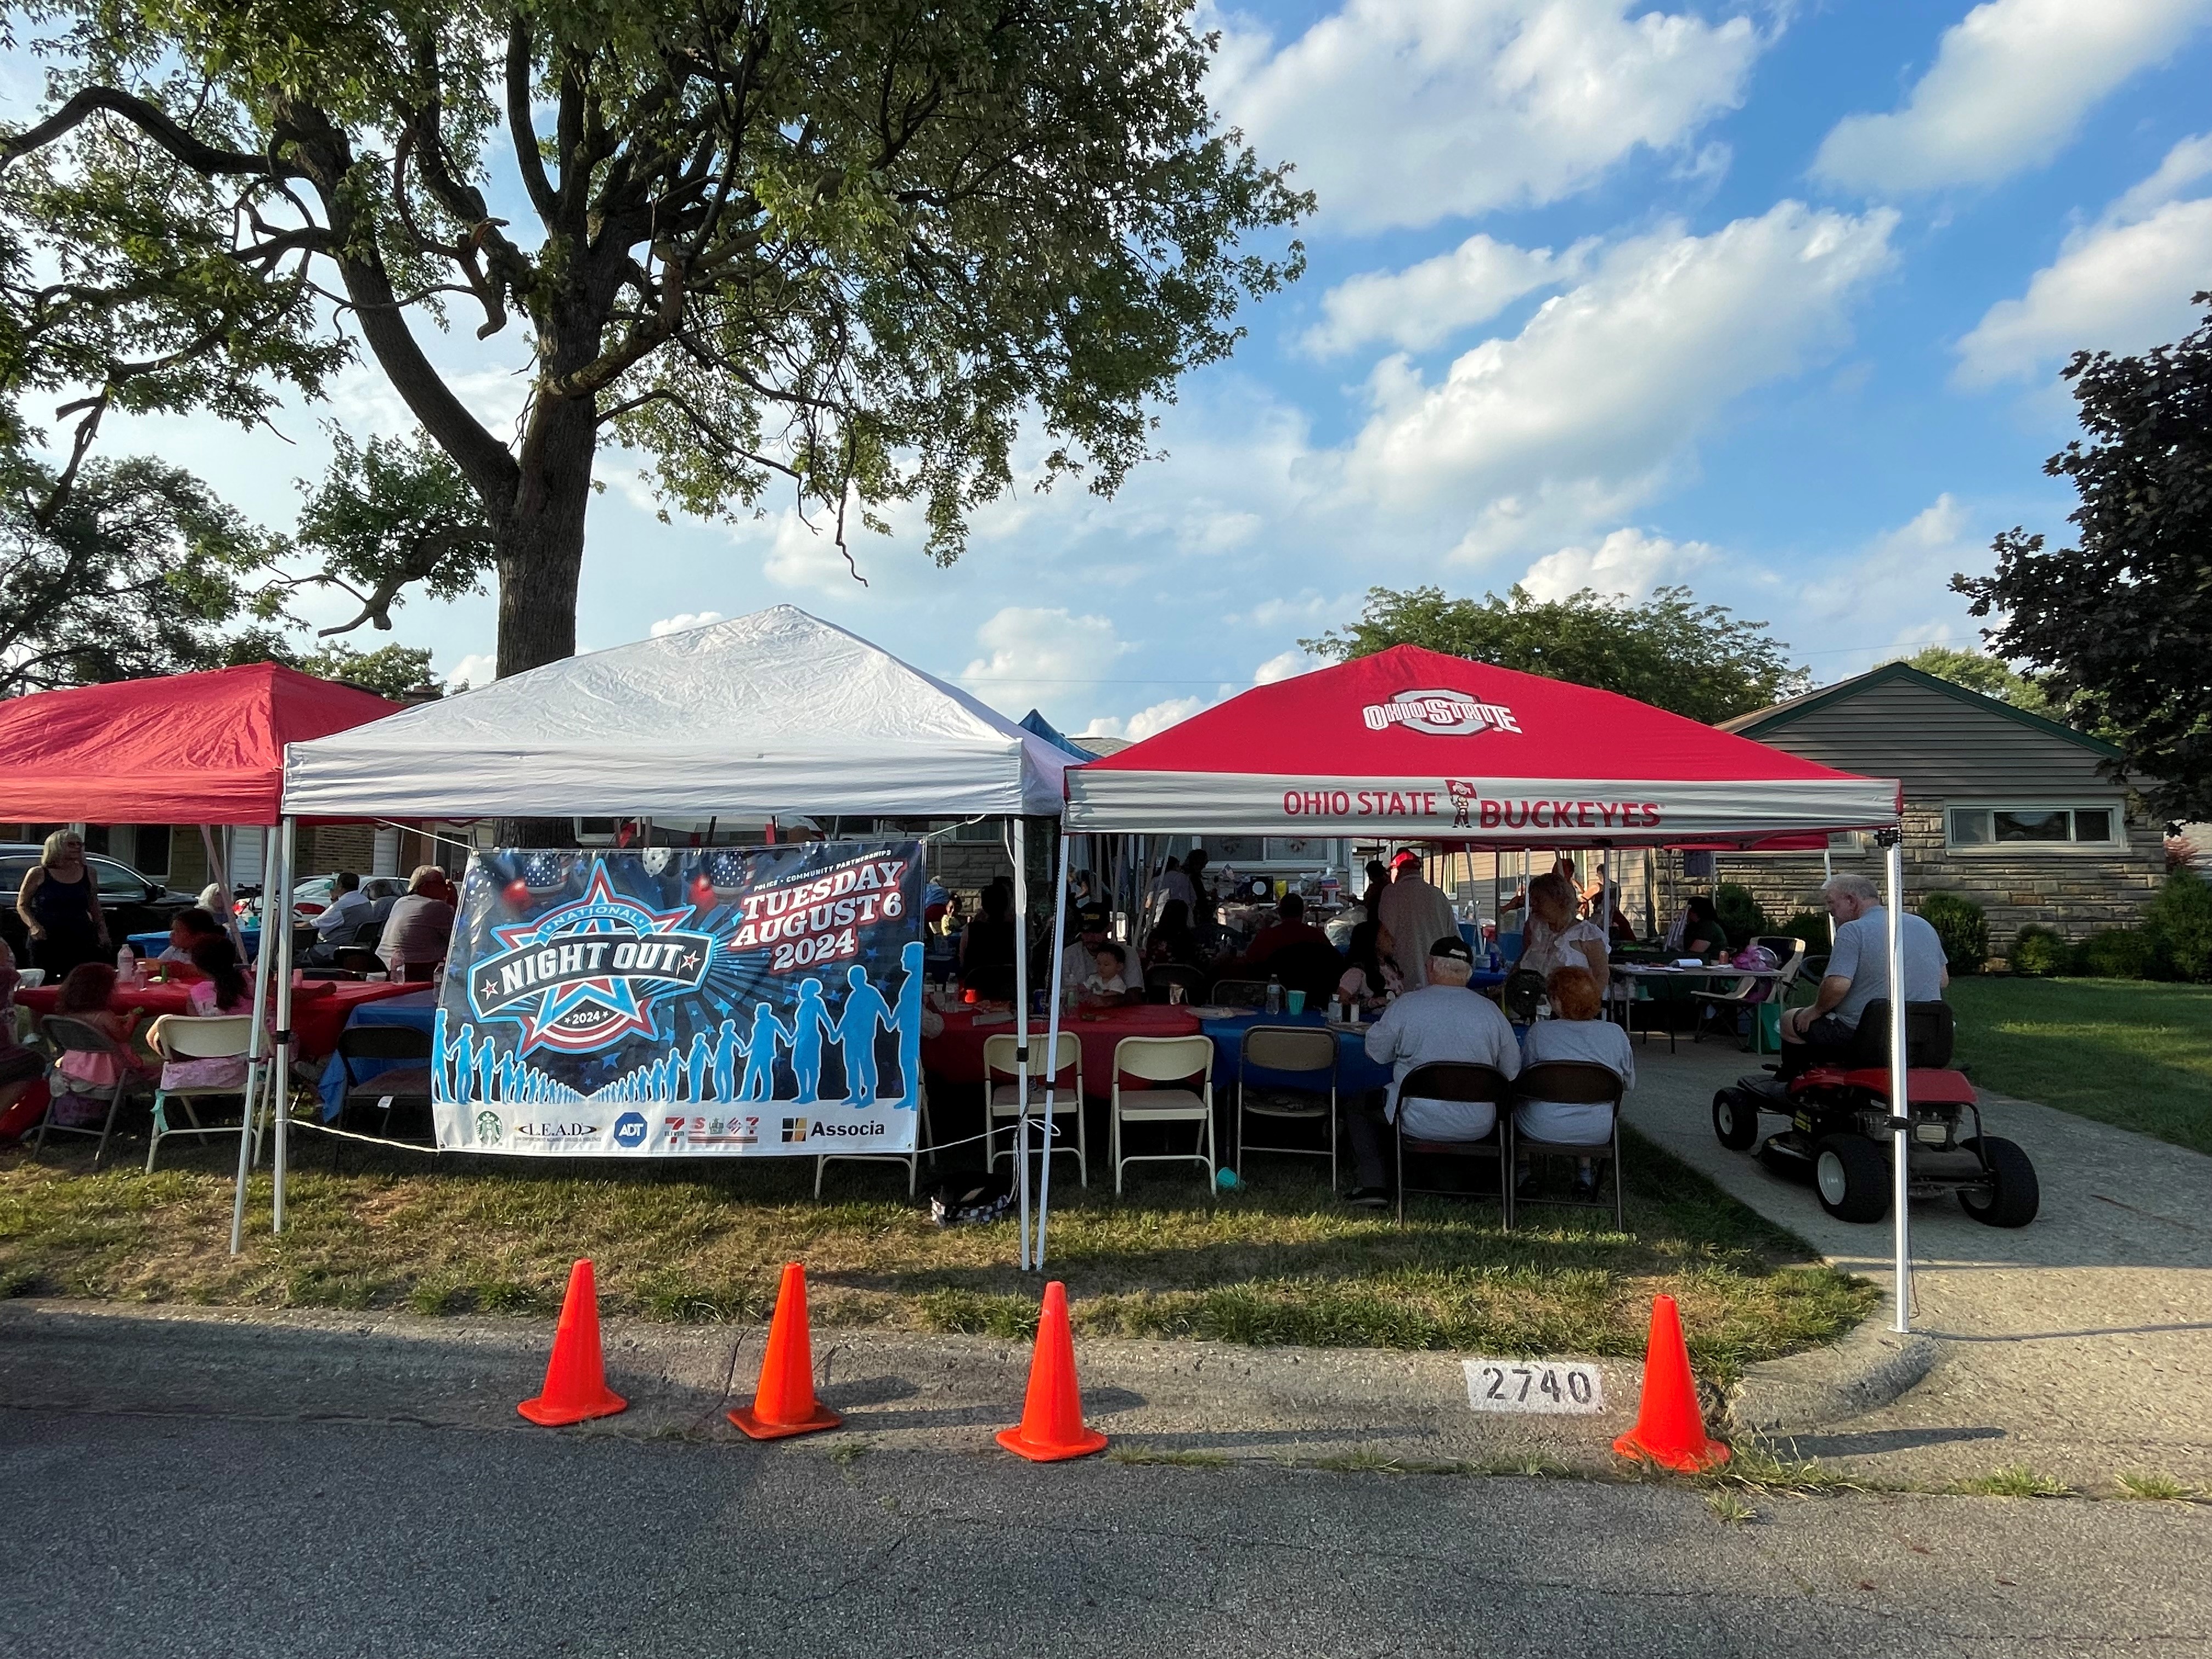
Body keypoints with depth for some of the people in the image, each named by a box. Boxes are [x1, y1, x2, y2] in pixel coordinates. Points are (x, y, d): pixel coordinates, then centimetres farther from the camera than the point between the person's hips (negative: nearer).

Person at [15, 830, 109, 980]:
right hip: (46, 941, -2)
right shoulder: (38, 874, 1)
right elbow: (22, 905, 7)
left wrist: (103, 932, 13)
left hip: (81, 940, 2)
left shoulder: (88, 873, 9)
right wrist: (33, 925, -9)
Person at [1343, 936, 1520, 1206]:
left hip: (1418, 1122, -3)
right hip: (1477, 1128, 3)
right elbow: (1513, 1070, 5)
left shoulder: (1406, 1005, -10)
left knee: (1358, 1105, 21)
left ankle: (1374, 1183, 8)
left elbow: (1376, 1053, 2)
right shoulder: (1491, 1010, -2)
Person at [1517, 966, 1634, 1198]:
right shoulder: (1616, 1034, -6)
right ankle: (1584, 1174, 35)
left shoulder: (1539, 1031, -13)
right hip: (1598, 1133, 3)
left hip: (1543, 1130, -2)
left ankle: (1522, 1169, 37)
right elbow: (1629, 1083, 8)